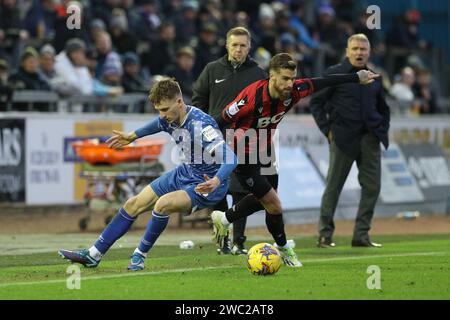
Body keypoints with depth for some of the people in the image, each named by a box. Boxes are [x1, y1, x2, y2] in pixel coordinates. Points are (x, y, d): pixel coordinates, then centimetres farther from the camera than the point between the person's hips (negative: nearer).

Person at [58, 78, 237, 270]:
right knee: (134, 204, 8)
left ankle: (140, 256, -10)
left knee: (163, 204, -31)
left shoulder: (201, 125, -31)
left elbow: (230, 159, -37)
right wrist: (132, 137, 33)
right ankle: (94, 255, 17)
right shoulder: (169, 118, -6)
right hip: (186, 173, 9)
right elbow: (159, 124, 21)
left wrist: (216, 181, -55)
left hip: (206, 185, -9)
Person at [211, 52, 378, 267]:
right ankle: (283, 249, 21)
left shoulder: (292, 92, -17)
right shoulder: (253, 97, -33)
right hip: (243, 156, -8)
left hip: (264, 152, 8)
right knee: (274, 206, -5)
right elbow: (221, 120, -22)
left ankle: (223, 219, 45)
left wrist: (357, 78, 6)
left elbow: (322, 83, -1)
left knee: (264, 199, 23)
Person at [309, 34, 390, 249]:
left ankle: (361, 235, 7)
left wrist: (382, 131, 11)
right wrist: (327, 130, -6)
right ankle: (324, 235, 5)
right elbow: (316, 102, 0)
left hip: (370, 139, 4)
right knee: (333, 186, -1)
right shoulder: (334, 74, -1)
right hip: (343, 138, -4)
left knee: (372, 186, 0)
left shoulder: (374, 78, 13)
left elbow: (383, 108, 23)